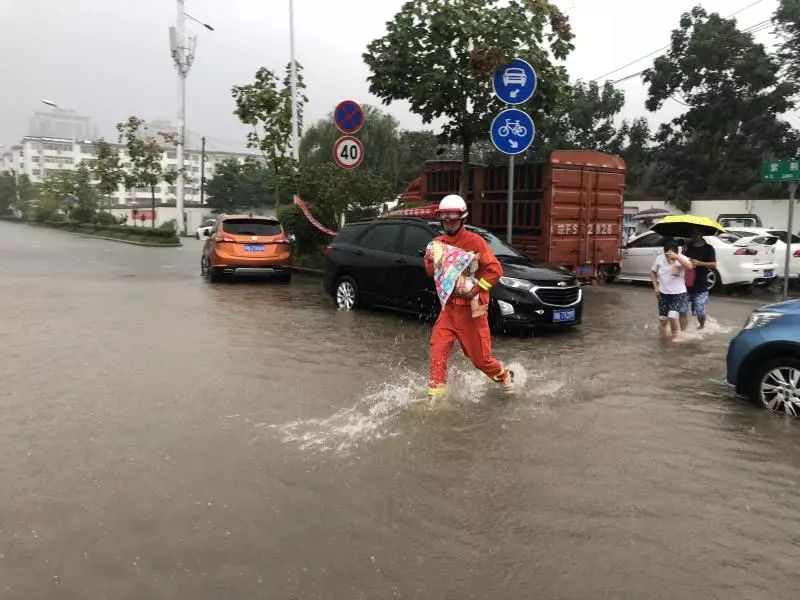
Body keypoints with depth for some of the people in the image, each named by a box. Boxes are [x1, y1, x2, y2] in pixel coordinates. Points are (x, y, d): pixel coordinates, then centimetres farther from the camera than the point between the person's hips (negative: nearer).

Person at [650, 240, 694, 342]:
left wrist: (676, 257, -45)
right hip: (663, 293, 3)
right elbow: (653, 272, 7)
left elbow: (690, 267, -36)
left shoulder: (681, 258, -15)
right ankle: (663, 336, 39)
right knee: (663, 317, 12)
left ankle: (677, 334, 5)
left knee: (673, 315, -19)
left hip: (679, 293, -3)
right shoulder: (660, 258, -8)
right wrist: (656, 287, 0)